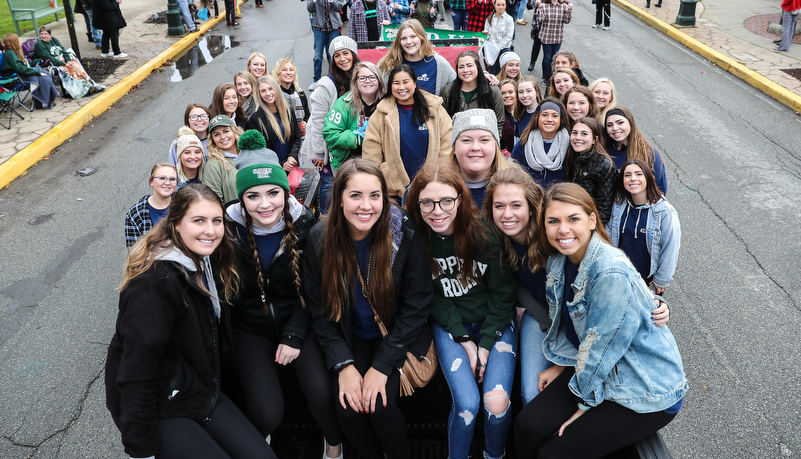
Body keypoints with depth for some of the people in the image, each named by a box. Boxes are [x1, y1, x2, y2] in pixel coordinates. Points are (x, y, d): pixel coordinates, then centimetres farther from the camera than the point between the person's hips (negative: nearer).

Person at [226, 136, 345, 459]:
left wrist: (294, 336, -12)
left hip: (297, 322, 1)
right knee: (268, 413, -18)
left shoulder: (303, 224, -11)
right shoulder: (229, 229, -13)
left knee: (322, 392, -22)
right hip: (250, 329, 0)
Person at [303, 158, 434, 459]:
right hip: (351, 338, 2)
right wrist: (344, 365, -15)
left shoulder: (406, 236, -18)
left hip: (398, 336, -2)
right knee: (348, 409, -17)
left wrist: (382, 366, -18)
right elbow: (319, 310, -5)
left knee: (379, 406, -20)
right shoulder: (319, 240, -12)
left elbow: (416, 307, -13)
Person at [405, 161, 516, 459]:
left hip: (495, 322, 0)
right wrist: (465, 341, -11)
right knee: (467, 404, -18)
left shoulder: (485, 234, -17)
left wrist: (486, 345, -11)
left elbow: (502, 295, -7)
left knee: (497, 402, -17)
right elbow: (434, 298, -4)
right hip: (448, 324, 1)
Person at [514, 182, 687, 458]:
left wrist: (585, 405, -13)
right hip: (595, 369, 7)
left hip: (647, 393, -7)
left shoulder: (612, 274, -31)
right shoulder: (559, 261, -4)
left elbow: (601, 347, -24)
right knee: (527, 427, -7)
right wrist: (560, 365, 9)